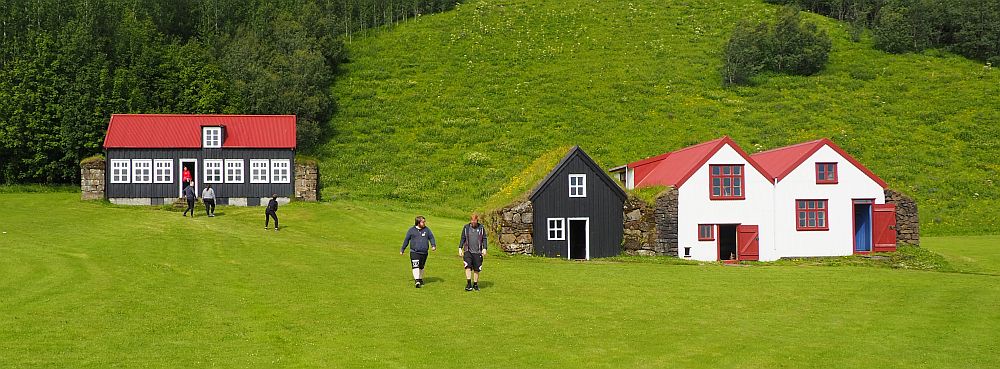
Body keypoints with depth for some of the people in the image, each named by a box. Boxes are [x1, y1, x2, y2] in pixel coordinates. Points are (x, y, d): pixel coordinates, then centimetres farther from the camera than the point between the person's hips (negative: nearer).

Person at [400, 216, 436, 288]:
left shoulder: (427, 230, 7)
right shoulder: (411, 230, 1)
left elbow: (431, 238, 13)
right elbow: (406, 240, 10)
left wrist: (433, 245, -5)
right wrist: (402, 249, 15)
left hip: (424, 252, 3)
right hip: (414, 252, -3)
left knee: (421, 267, 13)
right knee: (415, 266, -17)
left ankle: (420, 279, 31)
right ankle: (416, 280, -21)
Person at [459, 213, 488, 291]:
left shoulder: (481, 228, 3)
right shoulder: (466, 227, 5)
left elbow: (484, 239, 7)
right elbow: (463, 238, 10)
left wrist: (484, 248, -4)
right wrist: (460, 248, 3)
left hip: (477, 252, 0)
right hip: (468, 251, 0)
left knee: (477, 269, 3)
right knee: (468, 266, -18)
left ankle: (475, 285, 15)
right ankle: (469, 284, -17)